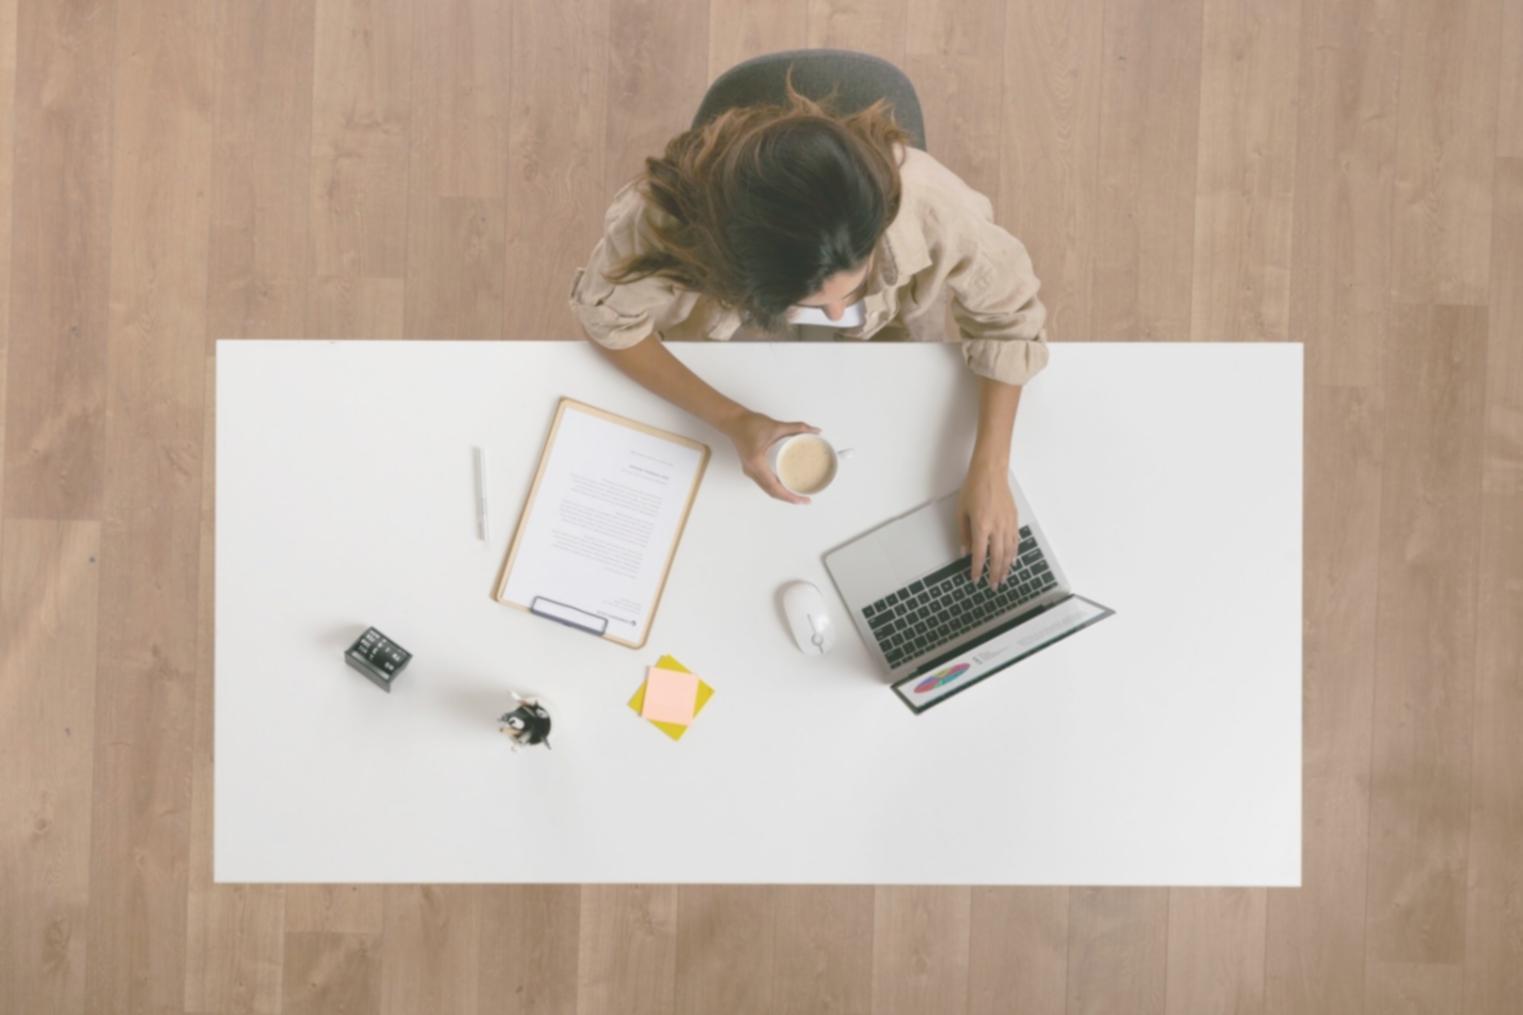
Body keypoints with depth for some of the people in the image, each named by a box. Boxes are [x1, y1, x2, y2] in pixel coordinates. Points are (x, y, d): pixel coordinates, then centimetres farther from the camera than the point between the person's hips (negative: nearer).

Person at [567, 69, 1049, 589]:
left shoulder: (926, 202, -43)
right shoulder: (665, 217, -44)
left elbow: (1008, 317, -22)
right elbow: (609, 317, -22)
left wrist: (989, 473, -30)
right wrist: (731, 420, -33)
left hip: (890, 336, 1)